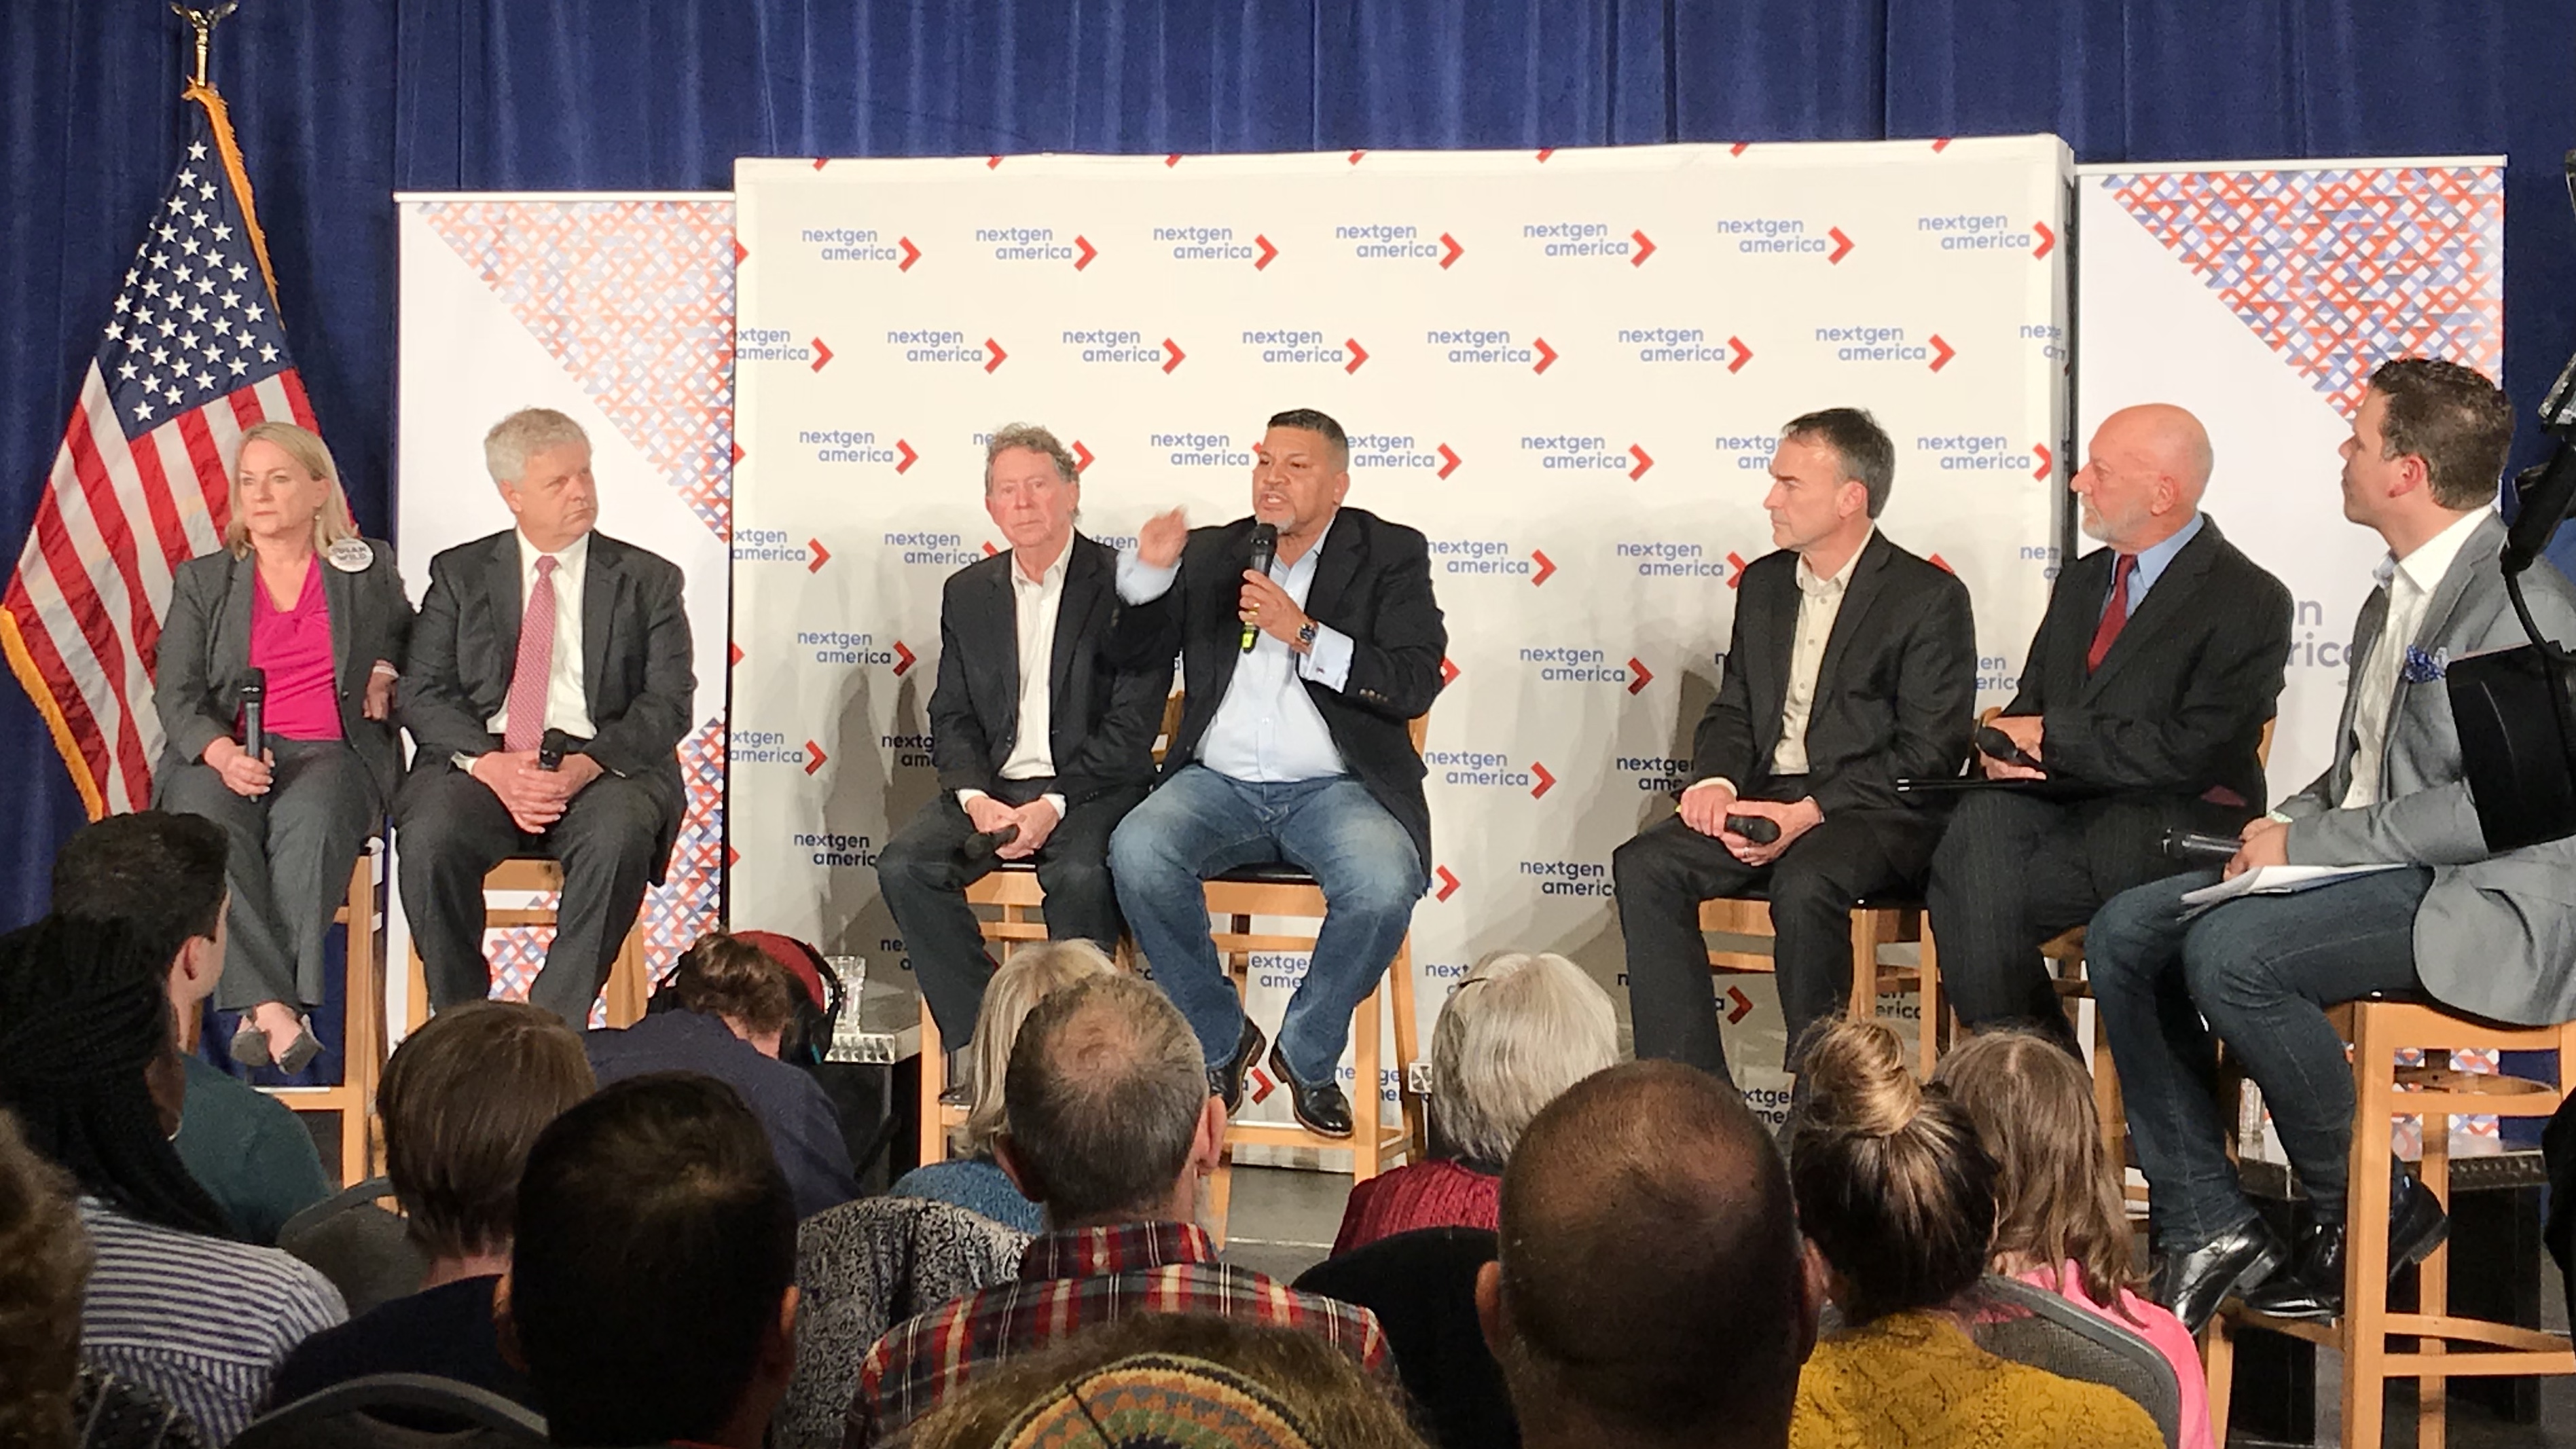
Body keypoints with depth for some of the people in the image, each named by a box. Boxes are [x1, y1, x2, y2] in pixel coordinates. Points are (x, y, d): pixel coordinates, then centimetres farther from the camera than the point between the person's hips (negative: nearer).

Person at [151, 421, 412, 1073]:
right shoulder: (201, 581, 17)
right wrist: (223, 753, -15)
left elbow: (407, 638, 35)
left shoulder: (371, 568, 18)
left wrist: (386, 670, 8)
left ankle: (260, 1010, -41)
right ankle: (272, 1006, -42)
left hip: (331, 752, -1)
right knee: (209, 829, -35)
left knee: (308, 821, -37)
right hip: (222, 757, 1)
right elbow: (175, 694, 6)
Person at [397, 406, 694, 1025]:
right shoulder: (460, 574, 15)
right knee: (431, 837, -31)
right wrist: (490, 764, -14)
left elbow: (668, 703, 3)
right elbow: (421, 693, 6)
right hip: (482, 759, 1)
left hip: (604, 762, -1)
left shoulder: (648, 580, 12)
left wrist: (588, 765, -16)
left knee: (620, 837, -35)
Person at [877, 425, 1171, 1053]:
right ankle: (981, 1039, -16)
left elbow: (1132, 726, -8)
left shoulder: (1123, 584, -2)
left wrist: (1054, 805, -18)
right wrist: (976, 800, -9)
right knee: (904, 865, -21)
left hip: (1088, 788, -5)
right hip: (993, 786, 5)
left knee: (1080, 873, -35)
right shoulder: (968, 593, 14)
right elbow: (952, 718, 12)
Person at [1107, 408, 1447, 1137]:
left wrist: (1303, 634, -15)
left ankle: (1308, 1053, -4)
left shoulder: (1390, 555, 7)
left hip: (1336, 788, -2)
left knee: (1383, 885, -34)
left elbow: (1415, 685, -6)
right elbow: (1132, 651, 18)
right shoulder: (1211, 554, 17)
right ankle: (1220, 1041, -6)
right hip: (1218, 784, 3)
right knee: (1136, 851, -29)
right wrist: (1149, 571, -1)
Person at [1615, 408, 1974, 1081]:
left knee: (1805, 883, -37)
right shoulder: (1764, 583, 17)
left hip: (1877, 816, -6)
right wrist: (1715, 781, -5)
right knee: (1644, 867, -19)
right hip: (1765, 802, 6)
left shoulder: (1930, 598, -4)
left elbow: (1929, 754, -10)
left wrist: (1810, 812, -19)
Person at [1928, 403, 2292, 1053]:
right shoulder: (2081, 582, 22)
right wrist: (2004, 744, -5)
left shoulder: (2250, 602, -3)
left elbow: (2193, 751, -13)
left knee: (1981, 898, -31)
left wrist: (2051, 738, -10)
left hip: (2167, 831, -6)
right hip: (2059, 807, 6)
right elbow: (2031, 706, 21)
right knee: (1976, 825, -30)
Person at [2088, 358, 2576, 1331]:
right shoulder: (2397, 594, 16)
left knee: (2229, 953, -31)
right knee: (2125, 936, -4)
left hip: (2484, 899, -10)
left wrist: (2311, 841, -19)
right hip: (2369, 862, 10)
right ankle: (2208, 1230, -4)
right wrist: (2286, 830, 2)